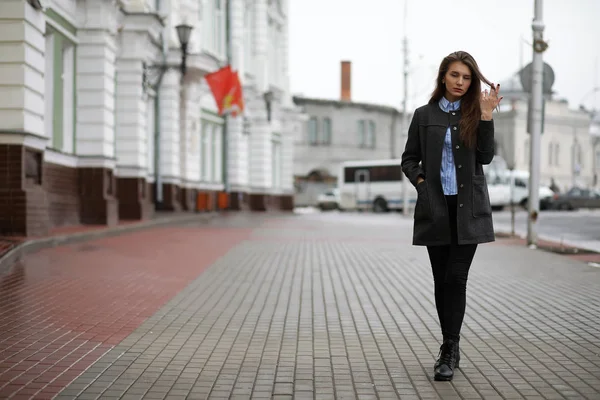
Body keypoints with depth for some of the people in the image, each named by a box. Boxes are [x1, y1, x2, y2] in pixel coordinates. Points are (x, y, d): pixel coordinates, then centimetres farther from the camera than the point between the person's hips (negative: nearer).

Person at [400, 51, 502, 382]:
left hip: (468, 208, -1)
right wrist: (420, 181, -6)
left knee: (456, 278, -7)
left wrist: (486, 115, -12)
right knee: (441, 279, 6)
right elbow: (409, 159, 12)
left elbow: (485, 157, -6)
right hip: (436, 208, 1)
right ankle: (451, 347, 19)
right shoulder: (424, 115, 7)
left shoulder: (475, 114, 6)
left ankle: (449, 351, -2)